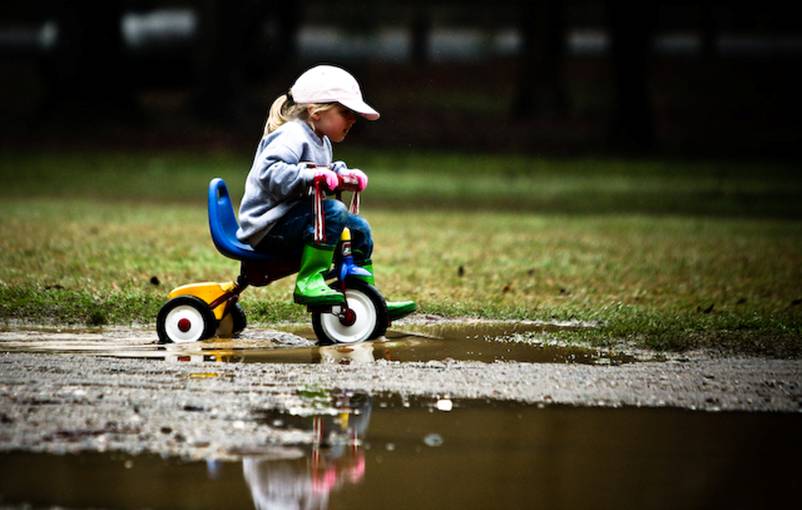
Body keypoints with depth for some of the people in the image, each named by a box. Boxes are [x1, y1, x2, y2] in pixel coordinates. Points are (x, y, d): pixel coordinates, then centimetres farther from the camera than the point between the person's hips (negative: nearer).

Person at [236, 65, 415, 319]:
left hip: (290, 220, 11)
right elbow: (268, 172, -31)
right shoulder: (291, 136, -16)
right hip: (269, 228, -11)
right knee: (333, 211, -30)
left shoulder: (321, 142, 17)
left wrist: (342, 173, 14)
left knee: (359, 228, 11)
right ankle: (308, 282, -30)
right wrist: (310, 174, -37)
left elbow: (325, 173, 34)